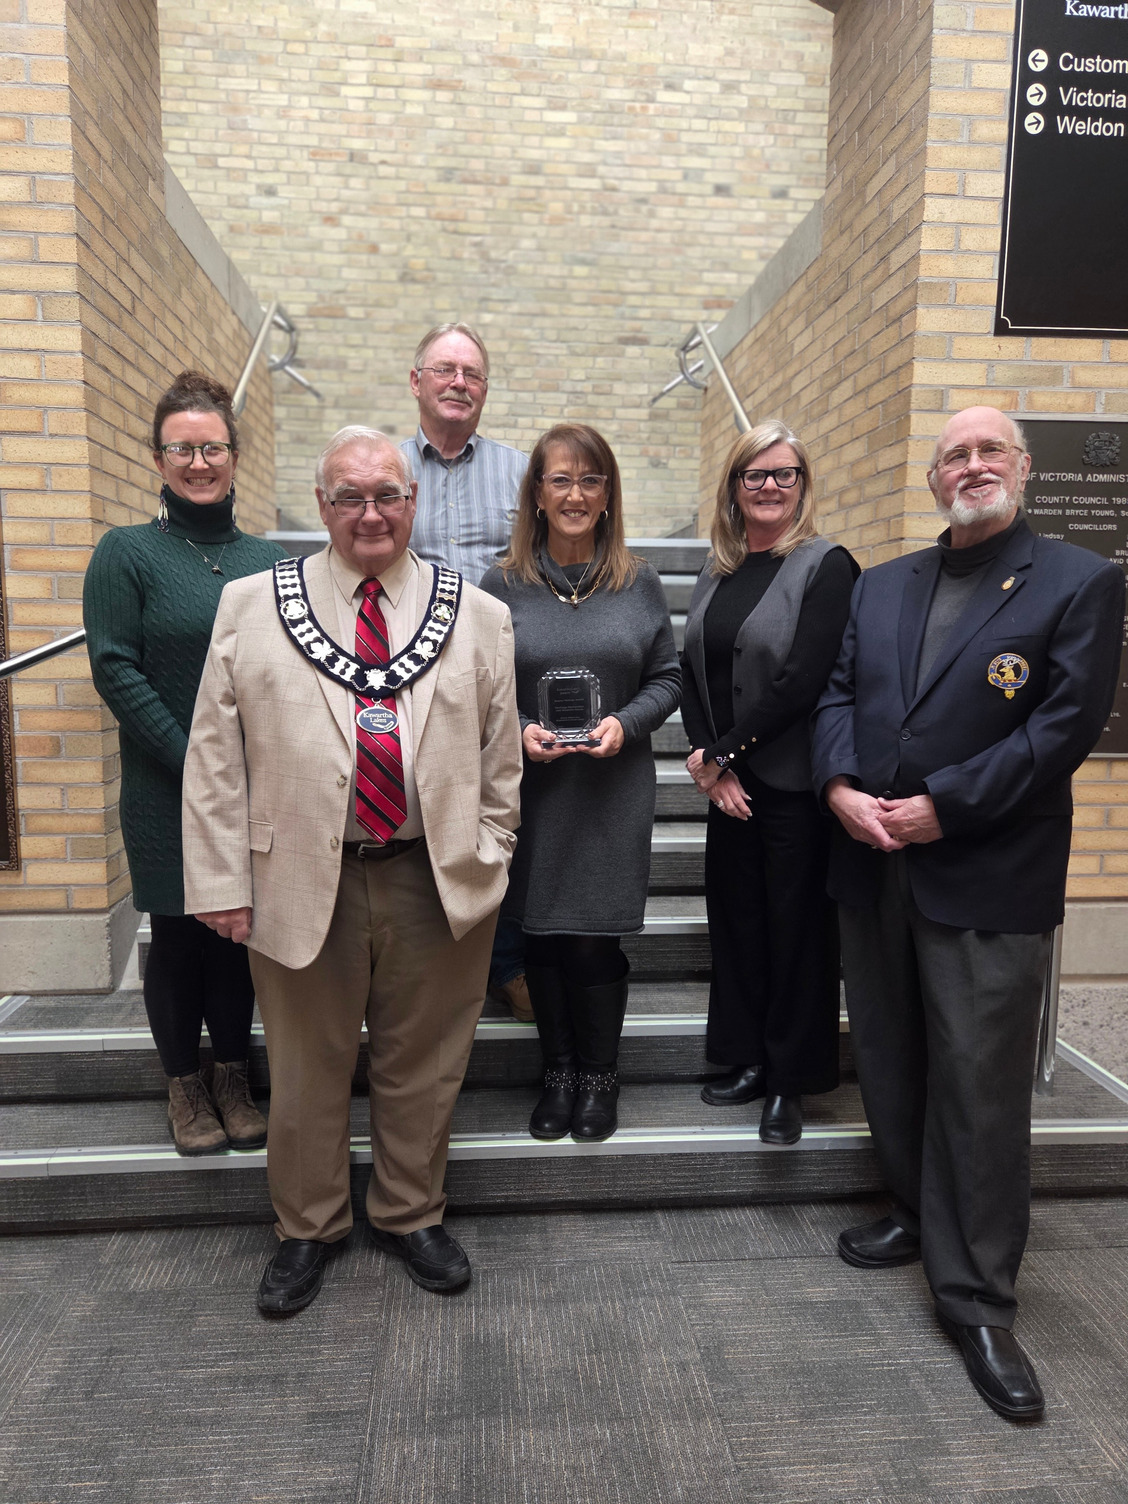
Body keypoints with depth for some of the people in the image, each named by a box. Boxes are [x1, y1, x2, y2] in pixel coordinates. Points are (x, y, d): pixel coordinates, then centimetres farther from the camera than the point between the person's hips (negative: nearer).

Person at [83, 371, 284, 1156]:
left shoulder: (268, 558, 7)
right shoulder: (128, 552, -3)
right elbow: (115, 670, -9)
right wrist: (200, 768, -13)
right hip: (168, 796, -3)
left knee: (241, 934, 12)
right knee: (179, 936, 9)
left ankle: (233, 1079, 30)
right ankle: (185, 1085, 30)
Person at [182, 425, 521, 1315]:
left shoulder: (478, 617, 5)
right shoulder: (251, 608, 2)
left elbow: (501, 761, 7)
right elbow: (215, 757, 0)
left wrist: (486, 859, 3)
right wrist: (222, 881, -3)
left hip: (437, 882, 1)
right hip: (299, 880, 0)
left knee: (422, 1065, 15)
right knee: (307, 1067, 15)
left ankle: (411, 1217, 39)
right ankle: (308, 1229, 39)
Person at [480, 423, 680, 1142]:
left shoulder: (639, 582, 4)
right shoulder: (503, 584, 2)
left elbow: (666, 677, 6)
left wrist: (625, 724, -12)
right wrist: (518, 730, -12)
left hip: (613, 792, 0)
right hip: (530, 791, 1)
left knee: (595, 940, 1)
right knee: (543, 937, 9)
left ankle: (600, 1075, 24)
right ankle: (559, 1073, 30)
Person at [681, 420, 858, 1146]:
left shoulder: (827, 566, -8)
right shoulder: (717, 574, 12)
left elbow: (804, 680, -17)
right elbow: (694, 673, 8)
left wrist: (723, 752, -11)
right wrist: (709, 762, -5)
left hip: (794, 783, -6)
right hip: (729, 782, 6)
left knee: (795, 926, 4)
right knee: (736, 916, 13)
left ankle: (792, 1080, 21)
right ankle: (749, 1059, 30)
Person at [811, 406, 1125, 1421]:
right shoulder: (880, 586, 14)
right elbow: (836, 693, 8)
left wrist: (941, 808, -16)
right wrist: (841, 786, -10)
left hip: (989, 880, -5)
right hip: (873, 870, 5)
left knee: (980, 1088, 2)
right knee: (890, 1064, 16)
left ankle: (976, 1299, 18)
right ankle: (922, 1218, 39)